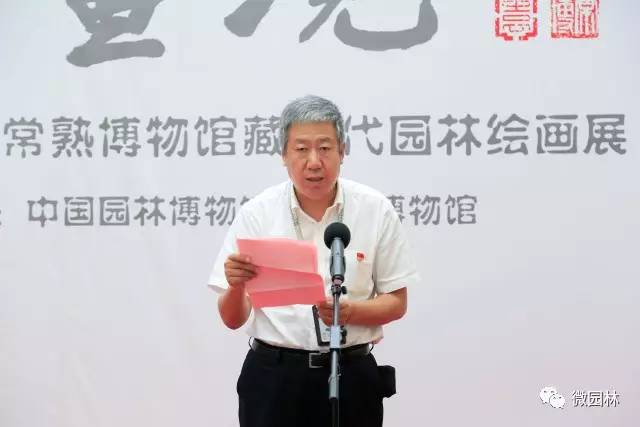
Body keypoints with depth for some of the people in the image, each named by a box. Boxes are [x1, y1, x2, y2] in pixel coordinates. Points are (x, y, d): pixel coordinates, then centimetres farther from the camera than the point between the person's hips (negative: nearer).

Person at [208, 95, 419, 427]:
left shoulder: (375, 210, -3)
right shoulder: (255, 214, -3)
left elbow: (396, 303, 3)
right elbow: (232, 319, -1)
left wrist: (350, 311, -17)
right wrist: (236, 286, -23)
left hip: (351, 376, 1)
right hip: (272, 379, 0)